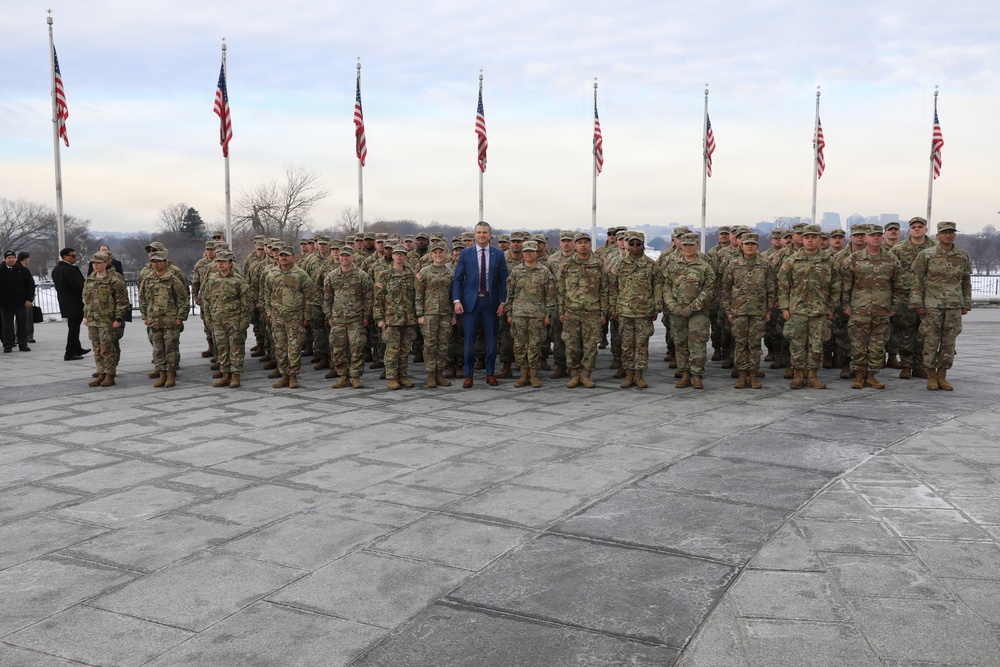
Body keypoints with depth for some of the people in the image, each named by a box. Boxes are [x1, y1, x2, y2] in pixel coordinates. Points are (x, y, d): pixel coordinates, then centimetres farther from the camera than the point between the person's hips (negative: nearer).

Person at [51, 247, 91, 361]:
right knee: (74, 327, -3)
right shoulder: (70, 270, -19)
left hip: (64, 303, 9)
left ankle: (77, 349, 32)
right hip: (75, 303, -9)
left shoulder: (56, 269, 11)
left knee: (73, 327, 20)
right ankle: (69, 354, -1)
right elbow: (78, 287, -21)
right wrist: (84, 298, -9)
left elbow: (57, 285, 16)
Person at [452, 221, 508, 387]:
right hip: (470, 302, -1)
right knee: (469, 340, 1)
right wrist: (456, 300, -9)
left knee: (491, 340, 7)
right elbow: (458, 279, 1)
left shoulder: (498, 254, 4)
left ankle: (490, 374, 19)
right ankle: (468, 375, 11)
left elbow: (503, 280, 5)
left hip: (491, 302, 1)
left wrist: (503, 302, -2)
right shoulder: (465, 253, 2)